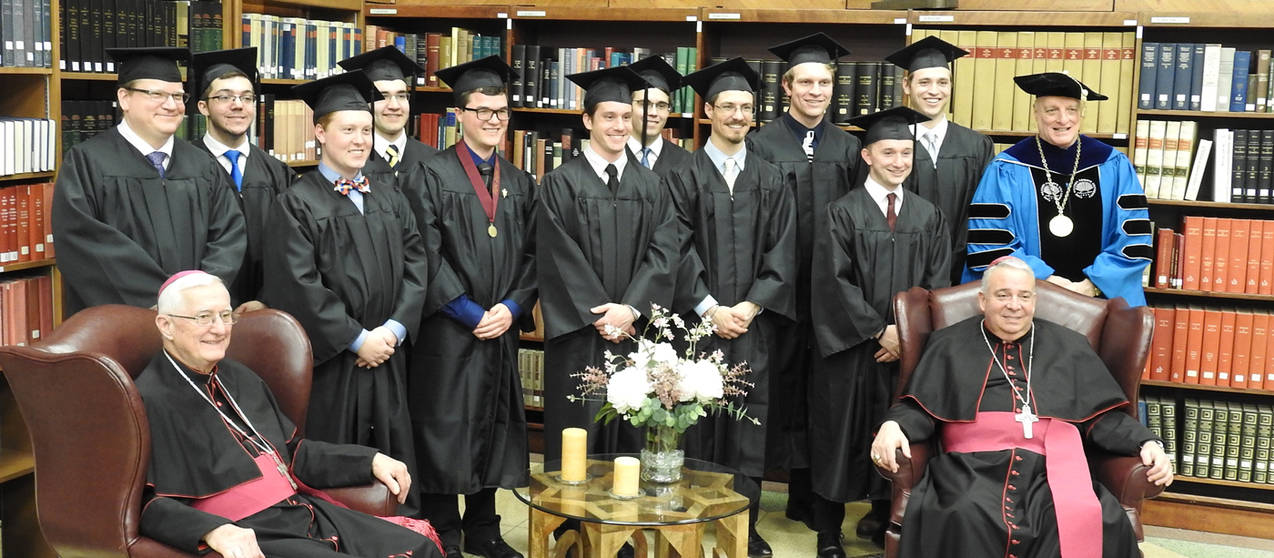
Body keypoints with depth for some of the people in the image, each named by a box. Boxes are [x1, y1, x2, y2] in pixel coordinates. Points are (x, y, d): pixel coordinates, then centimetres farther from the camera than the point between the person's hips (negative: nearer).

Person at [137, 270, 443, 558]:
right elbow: (150, 504, -18)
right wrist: (214, 531, -35)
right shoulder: (151, 401, -9)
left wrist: (371, 461, 16)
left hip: (306, 512, 8)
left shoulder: (239, 378, 16)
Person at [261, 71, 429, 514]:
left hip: (386, 359, 5)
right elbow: (299, 286, -12)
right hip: (327, 362, -5)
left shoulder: (391, 202, 13)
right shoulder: (297, 204, -5)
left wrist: (393, 329, -8)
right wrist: (356, 340, -14)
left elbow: (415, 267, 7)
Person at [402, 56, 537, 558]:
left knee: (493, 433, 11)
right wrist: (470, 312, -14)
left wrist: (512, 307, -7)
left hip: (502, 330, 5)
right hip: (447, 332, -5)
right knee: (444, 435, 0)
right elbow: (426, 256, -11)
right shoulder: (430, 176, -4)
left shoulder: (521, 185, 12)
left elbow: (532, 254, 9)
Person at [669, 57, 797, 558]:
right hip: (697, 321, -2)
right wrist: (710, 308, -12)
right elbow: (679, 251, -4)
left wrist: (751, 305, -8)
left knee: (749, 425, 5)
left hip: (753, 323, 2)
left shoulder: (771, 181, 9)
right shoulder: (683, 177, 2)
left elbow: (782, 254, 4)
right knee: (696, 421, 2)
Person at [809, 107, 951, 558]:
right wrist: (879, 330, -14)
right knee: (842, 434, 4)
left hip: (909, 348, 3)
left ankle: (886, 520, 22)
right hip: (850, 347, -3)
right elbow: (835, 282, -10)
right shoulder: (843, 213, -4)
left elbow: (937, 284, 5)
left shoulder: (928, 217, 7)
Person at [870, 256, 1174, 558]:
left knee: (1101, 522, -31)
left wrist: (1148, 443, 1)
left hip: (1052, 469, 1)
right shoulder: (949, 346, 19)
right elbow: (918, 409, 12)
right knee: (963, 519, -35)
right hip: (973, 467, -1)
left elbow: (1103, 417, 19)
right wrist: (893, 426, -10)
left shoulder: (1070, 348, 23)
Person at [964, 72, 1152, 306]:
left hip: (1099, 300, 2)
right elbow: (990, 246, -9)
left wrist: (1092, 286, -11)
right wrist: (1045, 280, -16)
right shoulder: (1006, 171, -4)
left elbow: (1133, 240, 1)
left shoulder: (1114, 167, 3)